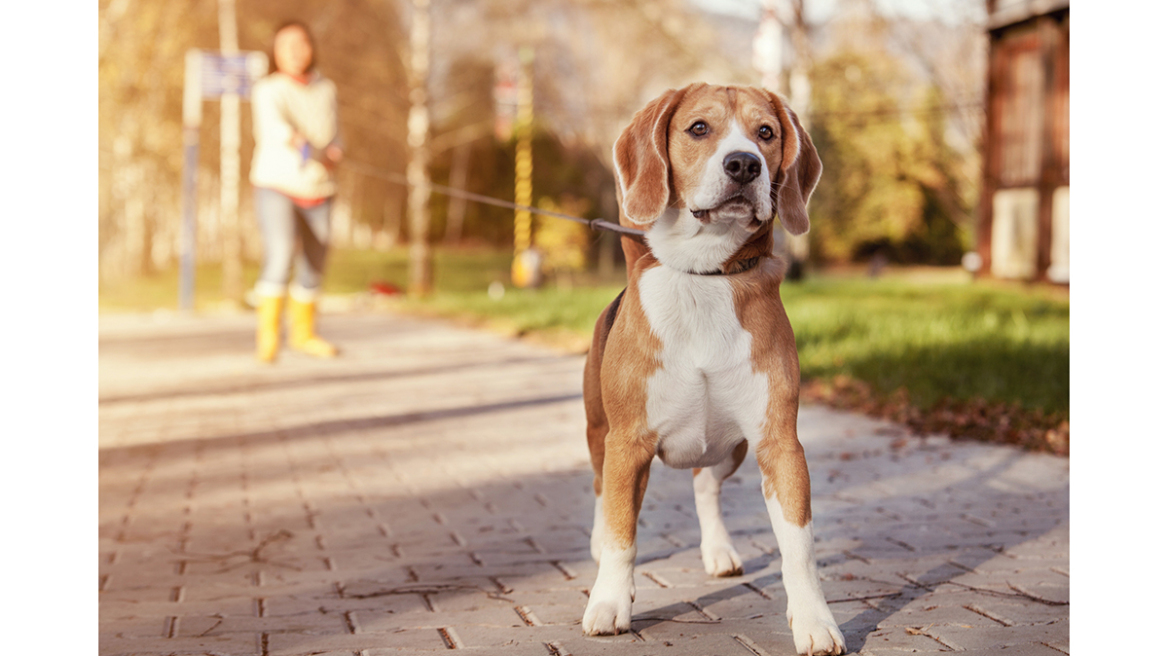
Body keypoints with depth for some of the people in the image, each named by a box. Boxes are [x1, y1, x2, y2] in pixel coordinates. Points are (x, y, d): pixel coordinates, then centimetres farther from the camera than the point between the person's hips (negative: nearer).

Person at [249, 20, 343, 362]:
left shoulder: (326, 90, 8)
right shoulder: (268, 90, -9)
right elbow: (273, 126, -28)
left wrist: (334, 153, -7)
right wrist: (302, 145, -48)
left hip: (318, 190, 6)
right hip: (277, 184, -5)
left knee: (314, 265, 13)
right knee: (280, 254, -24)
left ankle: (303, 332, 31)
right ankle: (267, 336, -23)